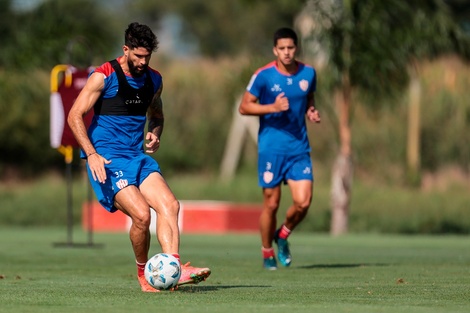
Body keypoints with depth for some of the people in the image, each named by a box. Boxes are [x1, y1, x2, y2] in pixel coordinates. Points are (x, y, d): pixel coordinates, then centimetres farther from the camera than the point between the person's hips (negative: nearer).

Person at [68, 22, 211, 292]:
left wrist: (155, 134, 5)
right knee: (141, 214, -20)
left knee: (170, 204, -17)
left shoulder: (154, 80, 12)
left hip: (138, 156, 6)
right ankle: (143, 274, 1)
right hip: (107, 158, -6)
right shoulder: (103, 76, -7)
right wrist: (92, 154, -18)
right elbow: (75, 115, -8)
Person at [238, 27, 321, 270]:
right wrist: (272, 107, -18)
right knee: (271, 203, 2)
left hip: (299, 148, 3)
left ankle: (283, 236, 21)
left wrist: (311, 112, 0)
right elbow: (244, 107, -4)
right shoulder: (263, 75, -8)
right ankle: (267, 253, 22)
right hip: (271, 148, -3)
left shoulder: (308, 73, 4)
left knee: (303, 202, -8)